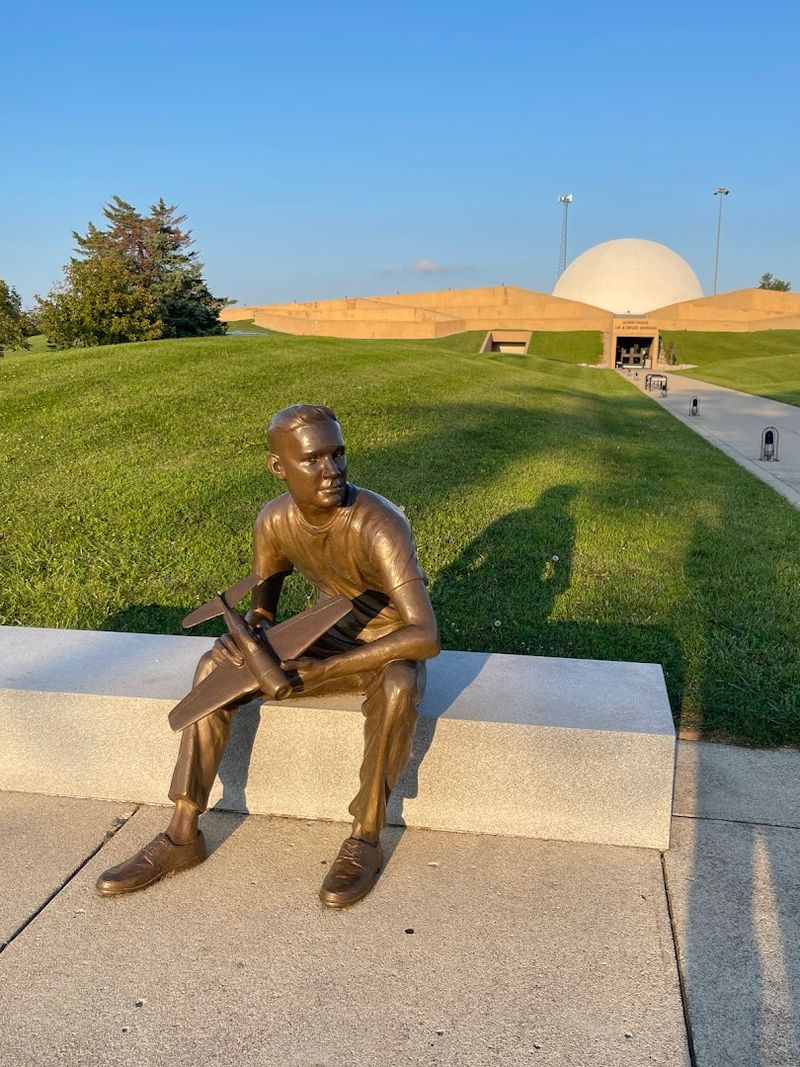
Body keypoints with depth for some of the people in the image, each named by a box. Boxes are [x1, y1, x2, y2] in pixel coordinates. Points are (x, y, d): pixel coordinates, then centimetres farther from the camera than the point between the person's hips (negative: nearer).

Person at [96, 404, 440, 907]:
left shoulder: (377, 526, -32)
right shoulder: (275, 521, -12)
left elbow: (426, 637, -39)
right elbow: (264, 609, 2)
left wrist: (324, 671, -39)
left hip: (394, 650, -5)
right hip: (332, 637, 5)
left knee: (396, 690, -40)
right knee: (215, 667, -12)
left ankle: (367, 838, -18)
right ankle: (183, 835, -6)